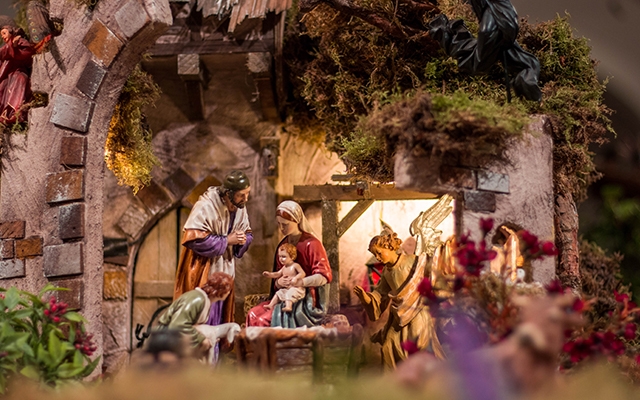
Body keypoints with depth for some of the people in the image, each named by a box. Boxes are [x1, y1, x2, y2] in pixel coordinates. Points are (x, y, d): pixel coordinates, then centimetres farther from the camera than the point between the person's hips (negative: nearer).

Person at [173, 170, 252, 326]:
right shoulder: (206, 206, -21)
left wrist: (242, 240, -11)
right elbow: (195, 239, -26)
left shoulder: (240, 207, 2)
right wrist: (226, 241, -22)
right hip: (202, 273, -7)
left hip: (224, 271, 7)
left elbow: (248, 234, 13)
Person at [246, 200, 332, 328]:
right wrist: (278, 282, -8)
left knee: (264, 321, -25)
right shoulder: (282, 245, 14)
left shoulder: (311, 244, -9)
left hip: (307, 300, -7)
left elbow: (324, 277, -15)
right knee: (253, 314, -18)